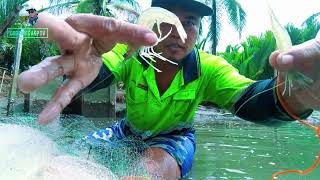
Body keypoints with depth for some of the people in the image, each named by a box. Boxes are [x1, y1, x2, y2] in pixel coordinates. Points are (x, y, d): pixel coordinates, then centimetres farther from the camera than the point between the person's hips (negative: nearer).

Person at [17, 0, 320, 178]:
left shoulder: (209, 68, -22)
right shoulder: (130, 54, -20)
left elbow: (250, 100, -37)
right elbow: (99, 73, -39)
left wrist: (292, 94, -61)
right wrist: (84, 65, -66)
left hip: (175, 137, -2)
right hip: (129, 130, 3)